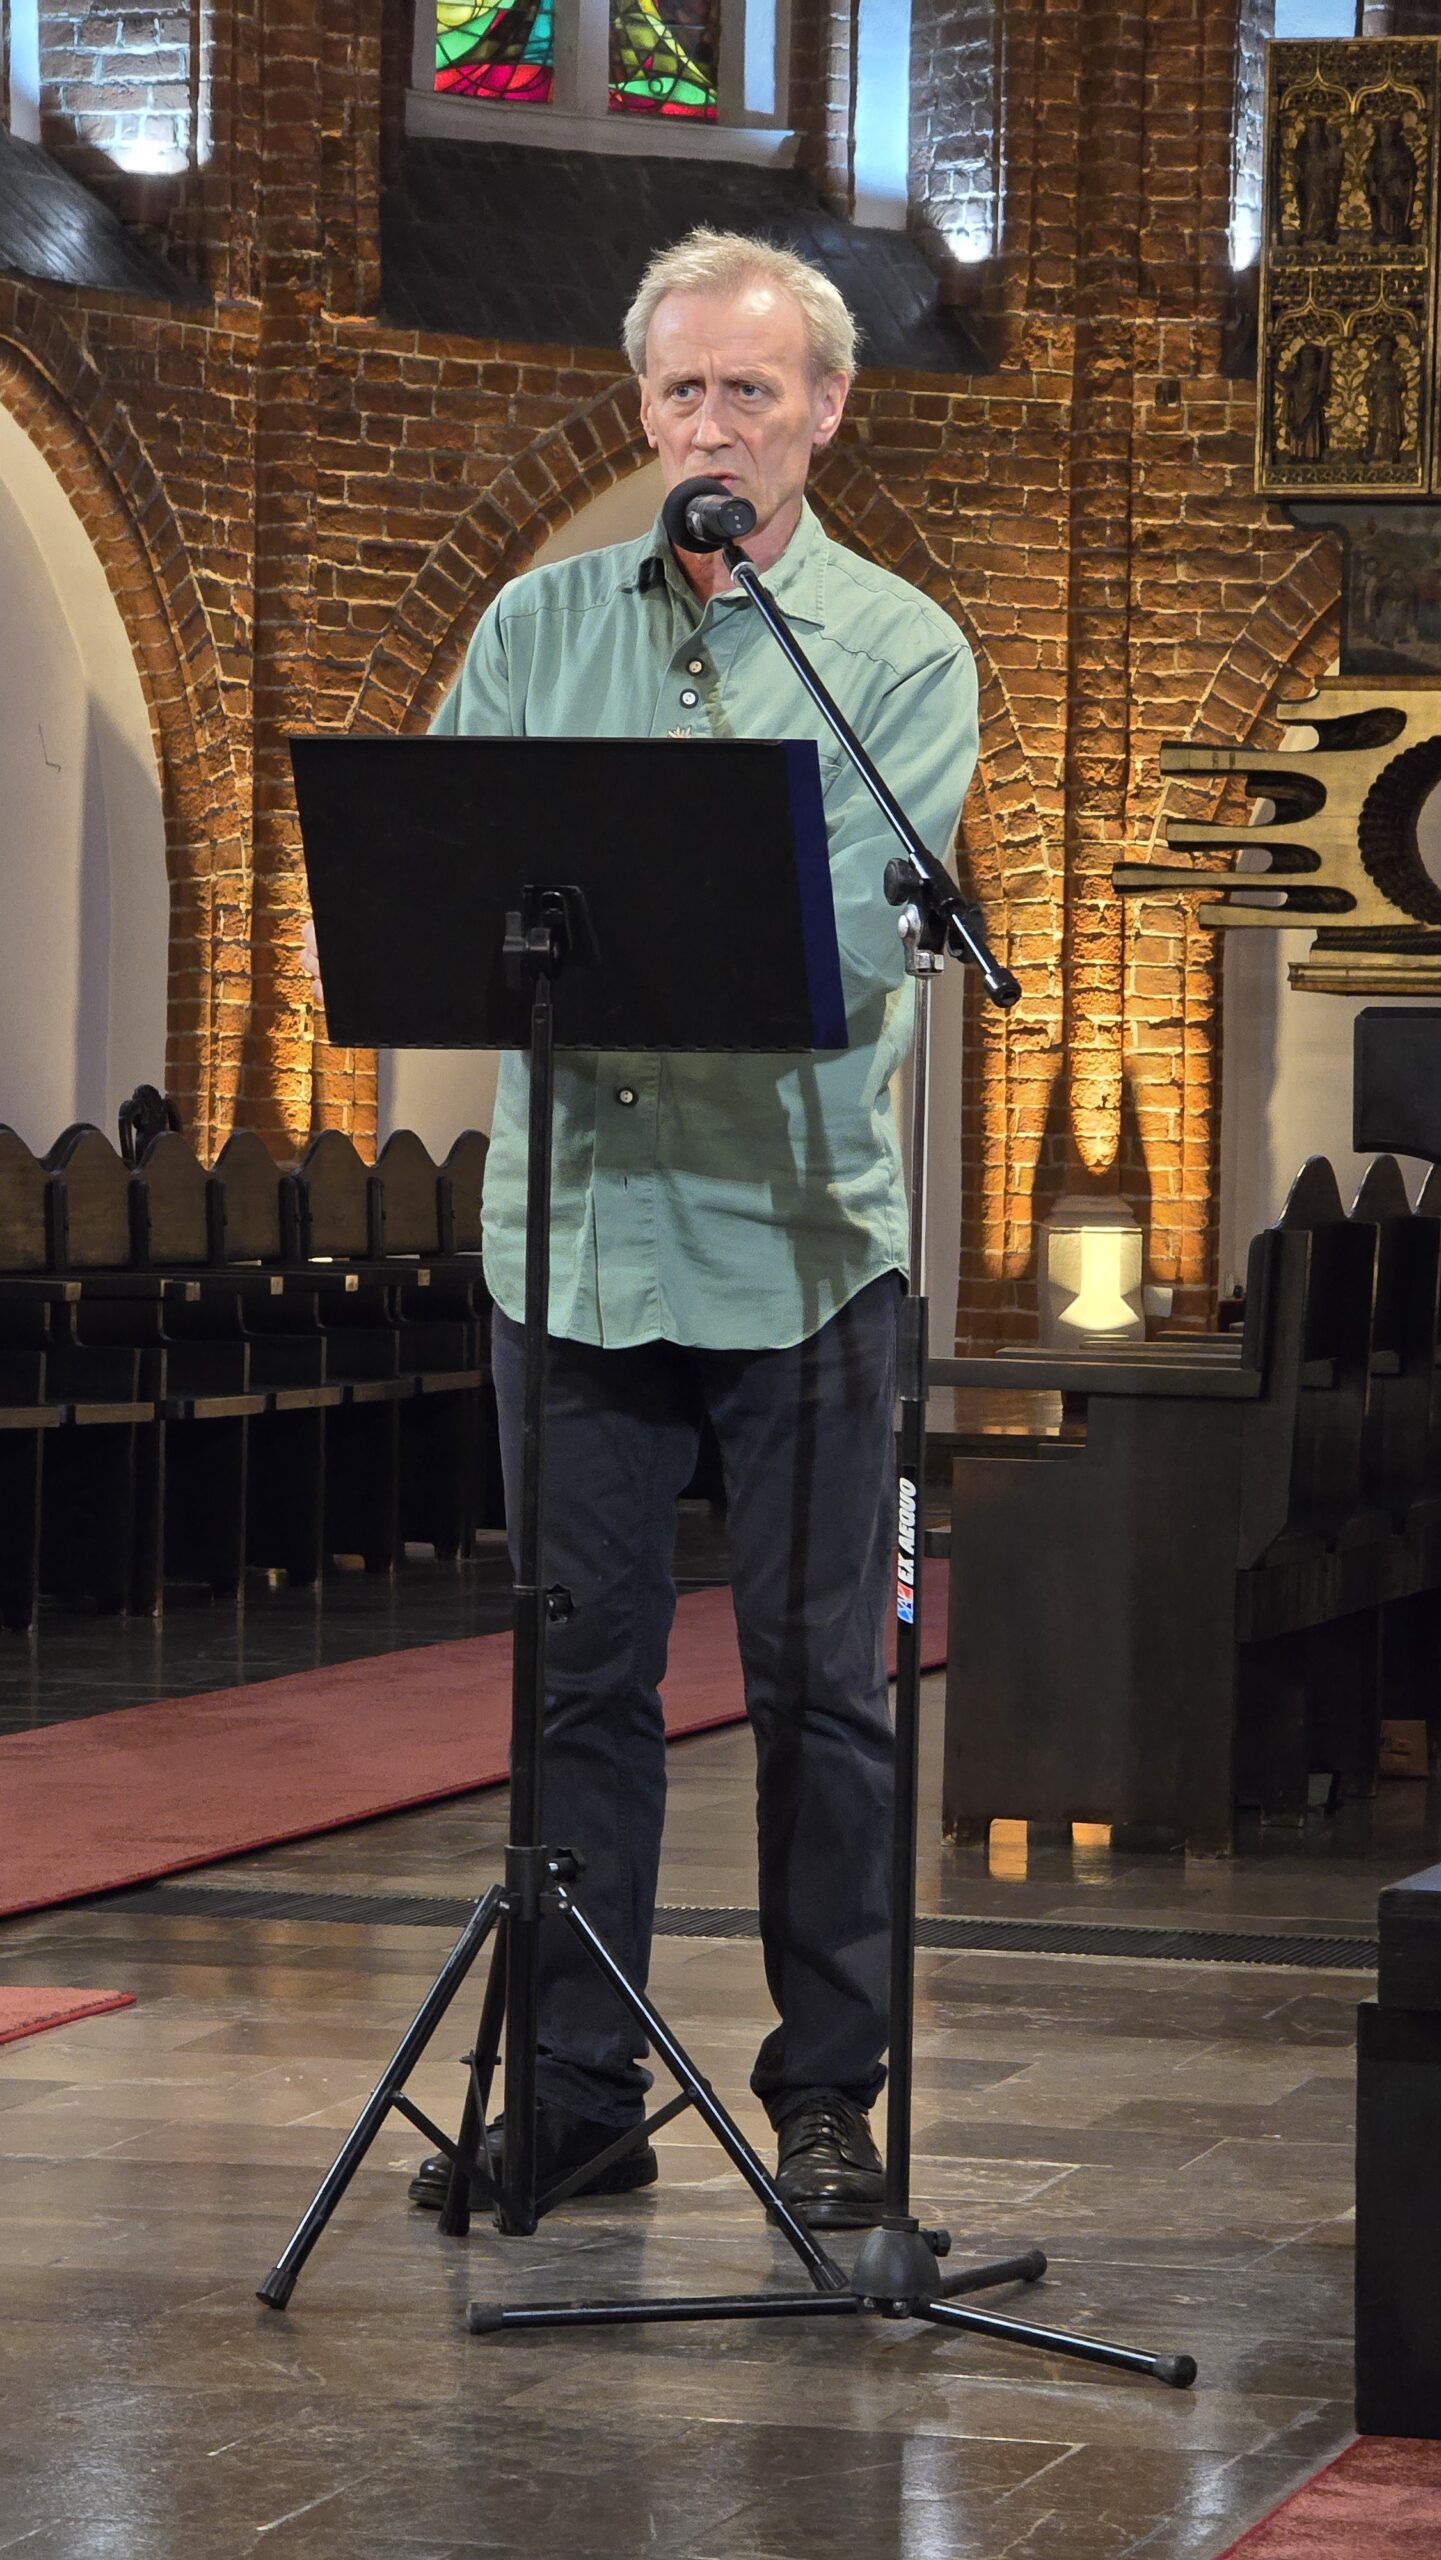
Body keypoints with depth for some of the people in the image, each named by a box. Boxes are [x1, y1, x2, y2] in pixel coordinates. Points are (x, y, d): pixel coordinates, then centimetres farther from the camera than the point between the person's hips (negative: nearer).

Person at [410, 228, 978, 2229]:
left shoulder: (905, 653, 0)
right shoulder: (539, 629, 11)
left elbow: (863, 929, -13)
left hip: (798, 1237, -3)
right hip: (573, 1228, 3)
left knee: (818, 1676, 1)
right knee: (583, 1671, 7)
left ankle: (828, 2096, 11)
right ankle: (575, 2091, 14)